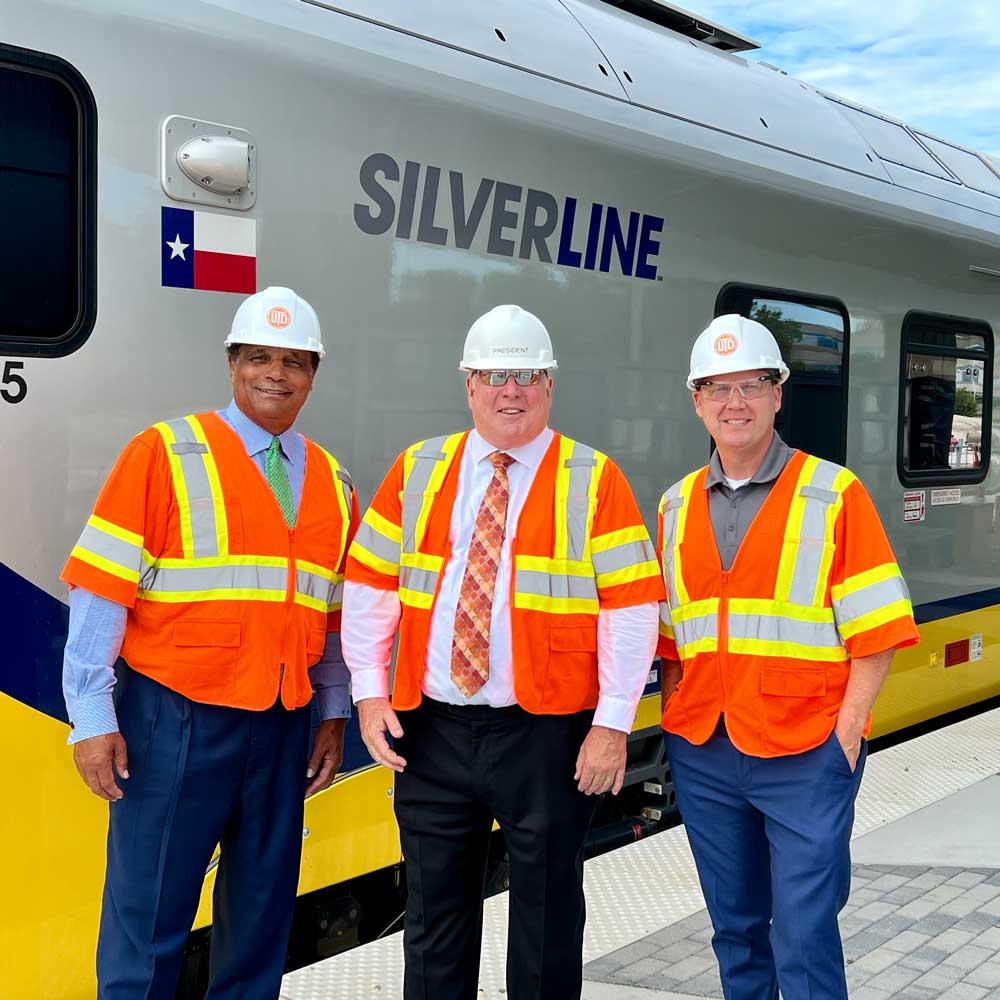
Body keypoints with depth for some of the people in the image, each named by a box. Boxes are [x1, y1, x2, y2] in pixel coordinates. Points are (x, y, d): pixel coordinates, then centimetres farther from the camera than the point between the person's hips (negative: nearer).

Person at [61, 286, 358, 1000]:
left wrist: (335, 715, 11)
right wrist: (93, 720, -12)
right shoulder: (165, 455, -5)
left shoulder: (334, 485, 11)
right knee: (147, 923, 1)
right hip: (176, 722, -5)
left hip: (282, 728, 5)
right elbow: (100, 593, -9)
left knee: (261, 916, 15)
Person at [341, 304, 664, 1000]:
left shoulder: (594, 481, -2)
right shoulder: (417, 472, 7)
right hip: (432, 730, 3)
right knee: (435, 915, 14)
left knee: (547, 914, 10)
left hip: (547, 734, -2)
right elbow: (369, 587, 8)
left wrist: (613, 722, -12)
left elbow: (632, 608, -7)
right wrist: (370, 692, 0)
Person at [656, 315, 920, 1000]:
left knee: (804, 938, -2)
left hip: (804, 756, -4)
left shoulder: (834, 495, -5)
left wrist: (844, 737, -12)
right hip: (702, 756, 4)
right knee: (735, 929, 16)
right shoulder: (678, 506, 8)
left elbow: (875, 636, -7)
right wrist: (677, 724, 5)